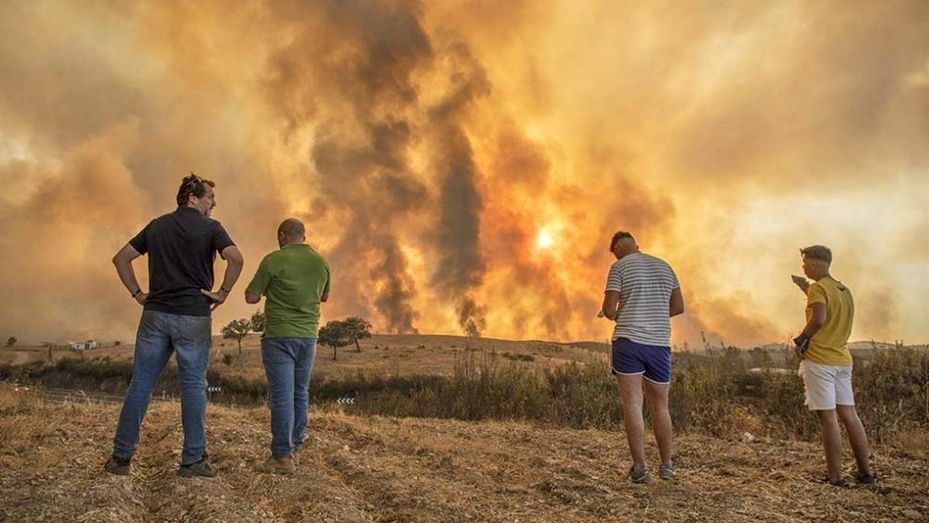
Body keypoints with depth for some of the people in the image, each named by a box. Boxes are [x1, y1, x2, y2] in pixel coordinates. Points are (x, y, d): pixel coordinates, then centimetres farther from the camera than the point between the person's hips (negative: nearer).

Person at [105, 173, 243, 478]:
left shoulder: (157, 226, 13)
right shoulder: (210, 228, -3)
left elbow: (121, 258, 12)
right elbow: (235, 258, -20)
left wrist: (137, 293, 12)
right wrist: (223, 292, -9)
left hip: (155, 314, 4)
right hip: (193, 316, -4)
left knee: (140, 384, 8)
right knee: (193, 386, 3)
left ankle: (121, 457, 12)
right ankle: (193, 460, 8)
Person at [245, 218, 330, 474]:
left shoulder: (274, 260, -10)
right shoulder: (321, 262, 5)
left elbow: (251, 297, -6)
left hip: (279, 336, -5)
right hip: (308, 336, 5)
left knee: (282, 395, -3)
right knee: (300, 393, 16)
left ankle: (282, 457, 0)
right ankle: (294, 445, 26)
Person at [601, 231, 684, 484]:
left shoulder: (620, 267, -1)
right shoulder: (664, 266, 15)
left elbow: (608, 309, -6)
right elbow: (679, 306, 16)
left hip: (628, 340, -4)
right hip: (659, 342, 5)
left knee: (632, 405, -3)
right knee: (660, 406, 14)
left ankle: (640, 468, -6)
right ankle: (666, 465, 23)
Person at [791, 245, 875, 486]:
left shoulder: (818, 288, -11)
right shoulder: (844, 290, 14)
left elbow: (818, 319, -25)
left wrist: (800, 339, -11)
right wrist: (806, 290, 26)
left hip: (819, 359, -8)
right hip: (842, 359, 8)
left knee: (828, 418, -5)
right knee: (849, 415, 12)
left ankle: (835, 477, -2)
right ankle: (865, 472, 16)